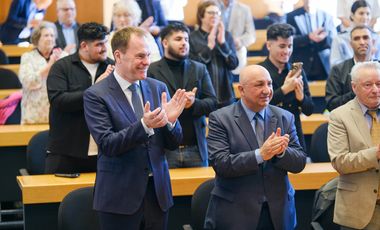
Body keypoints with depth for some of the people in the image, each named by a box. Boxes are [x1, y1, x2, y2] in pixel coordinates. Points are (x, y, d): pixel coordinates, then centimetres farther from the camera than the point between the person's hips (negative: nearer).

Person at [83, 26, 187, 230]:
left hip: (158, 191, 4)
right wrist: (144, 126, -28)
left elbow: (173, 144, 7)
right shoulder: (96, 95, -8)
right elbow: (107, 145, -16)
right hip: (120, 197, -4)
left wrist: (170, 121, -15)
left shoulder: (158, 88, 6)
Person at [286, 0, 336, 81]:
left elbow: (334, 40, 2)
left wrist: (323, 37, -20)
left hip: (323, 68, 2)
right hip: (301, 68, -2)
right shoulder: (292, 16, 4)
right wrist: (308, 37, -21)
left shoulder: (327, 17, 10)